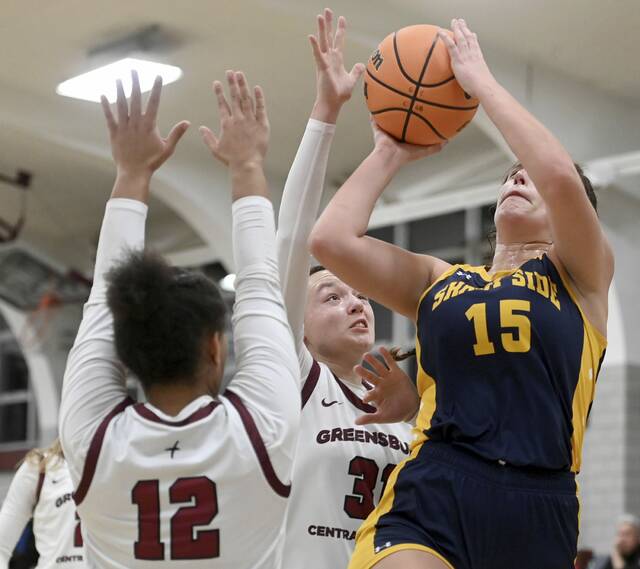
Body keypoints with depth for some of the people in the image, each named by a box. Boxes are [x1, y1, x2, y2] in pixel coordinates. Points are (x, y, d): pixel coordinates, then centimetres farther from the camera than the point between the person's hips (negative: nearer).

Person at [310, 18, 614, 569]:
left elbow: (562, 176, -7)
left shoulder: (580, 275, 12)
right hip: (431, 503, 1)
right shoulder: (439, 280, 20)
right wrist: (391, 152, 18)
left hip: (537, 516, 0)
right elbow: (331, 239, 7)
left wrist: (481, 80, 2)